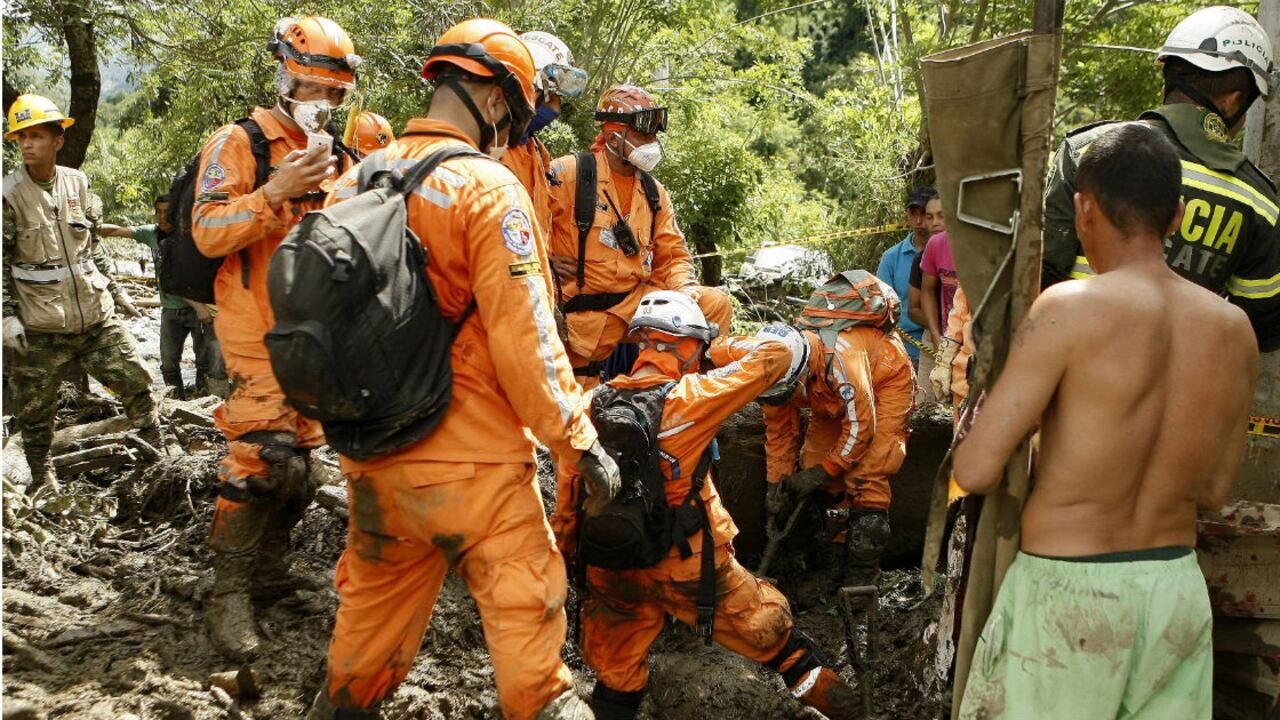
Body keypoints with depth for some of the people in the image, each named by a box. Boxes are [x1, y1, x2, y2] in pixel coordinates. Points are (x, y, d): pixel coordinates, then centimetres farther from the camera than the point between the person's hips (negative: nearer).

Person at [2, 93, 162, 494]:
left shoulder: (77, 183, 6)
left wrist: (114, 290, 19)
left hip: (95, 315, 4)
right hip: (40, 327, -4)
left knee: (135, 380, 3)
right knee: (35, 409, 4)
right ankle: (42, 480, 21)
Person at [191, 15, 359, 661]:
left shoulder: (324, 154, 16)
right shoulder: (239, 143, -7)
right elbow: (207, 232, -16)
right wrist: (276, 193, -28)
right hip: (261, 334, -8)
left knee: (297, 455, 12)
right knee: (260, 457, -15)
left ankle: (268, 568, 26)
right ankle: (230, 597, -8)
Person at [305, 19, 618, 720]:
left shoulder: (353, 183, 7)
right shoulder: (487, 186, -12)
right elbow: (523, 336, -16)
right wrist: (580, 442, -9)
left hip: (372, 454, 7)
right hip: (470, 461, -6)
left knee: (374, 605, 22)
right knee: (524, 609, 4)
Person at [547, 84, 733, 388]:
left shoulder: (654, 192, 11)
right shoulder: (570, 173, -8)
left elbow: (673, 255, 13)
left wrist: (685, 289, -7)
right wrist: (546, 261, -14)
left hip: (638, 298, 5)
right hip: (585, 312, -5)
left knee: (716, 304, -11)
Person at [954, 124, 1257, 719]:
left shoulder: (1070, 310, -16)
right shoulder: (1233, 329, 1)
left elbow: (976, 471, -18)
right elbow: (1213, 491, 11)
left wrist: (985, 418, 4)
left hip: (1066, 591, -5)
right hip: (1177, 591, 6)